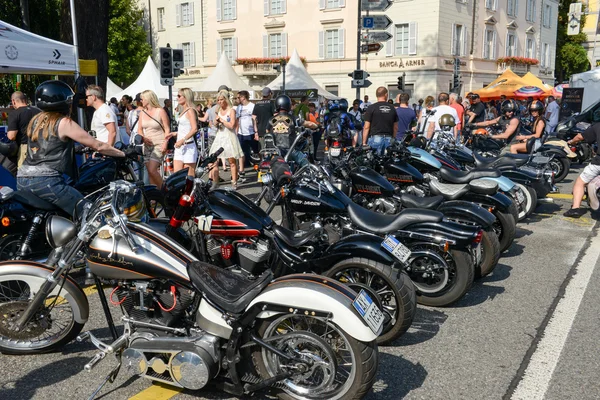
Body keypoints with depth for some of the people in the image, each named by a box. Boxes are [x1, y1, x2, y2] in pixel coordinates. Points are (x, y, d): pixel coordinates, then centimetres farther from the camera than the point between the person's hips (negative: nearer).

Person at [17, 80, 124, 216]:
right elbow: (98, 146, -4)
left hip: (22, 179, 9)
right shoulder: (64, 123, -5)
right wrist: (123, 154, 5)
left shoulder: (35, 120, 16)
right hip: (45, 181, -8)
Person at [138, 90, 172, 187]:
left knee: (152, 169, -18)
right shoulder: (142, 112, 13)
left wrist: (165, 143, -16)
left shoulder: (160, 111, -3)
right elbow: (139, 129, 17)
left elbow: (167, 129, -4)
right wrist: (143, 138, -4)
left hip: (159, 145, -6)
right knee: (149, 171, 2)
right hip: (147, 144, 6)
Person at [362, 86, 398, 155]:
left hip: (375, 138, -4)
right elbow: (395, 128, 12)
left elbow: (366, 127, -6)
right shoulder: (392, 108, 8)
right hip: (388, 138, 4)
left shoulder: (371, 108, -4)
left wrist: (364, 143, -3)